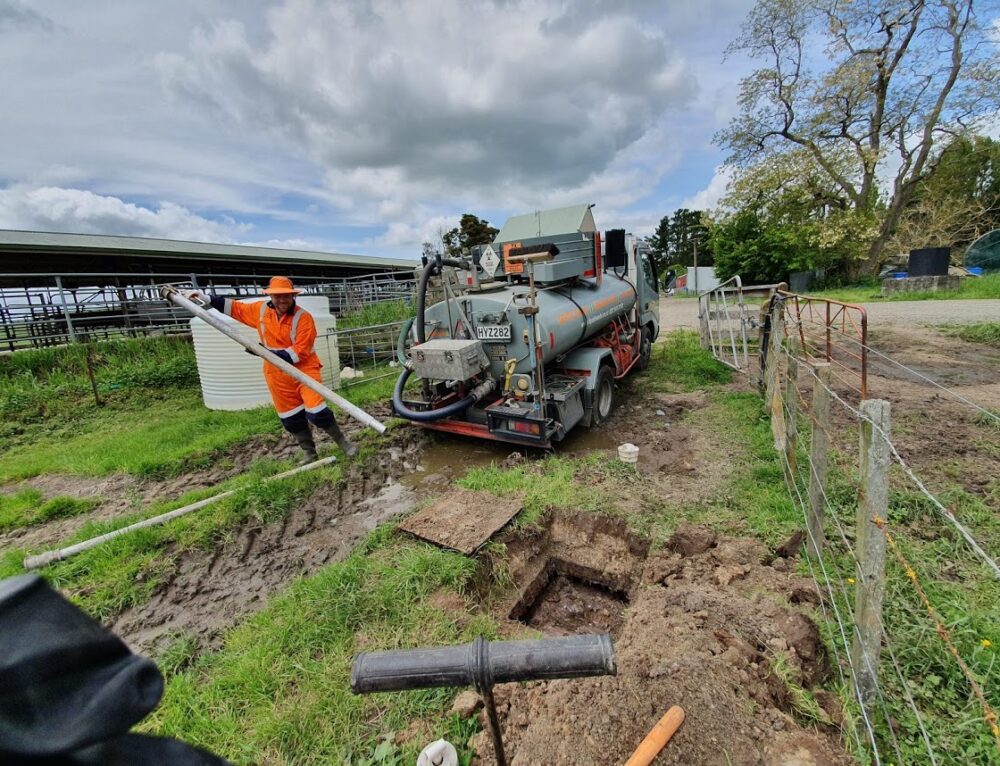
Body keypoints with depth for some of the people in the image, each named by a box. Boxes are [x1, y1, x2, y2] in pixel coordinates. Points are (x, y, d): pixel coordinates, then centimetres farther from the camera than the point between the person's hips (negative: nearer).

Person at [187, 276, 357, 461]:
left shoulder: (304, 317, -16)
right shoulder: (261, 311, 3)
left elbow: (300, 352, -20)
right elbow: (235, 308, 21)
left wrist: (271, 354, -24)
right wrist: (207, 299, 17)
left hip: (304, 370, -5)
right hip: (277, 376, 6)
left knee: (317, 413, -15)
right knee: (291, 420, 12)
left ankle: (343, 442, 7)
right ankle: (309, 454, 29)